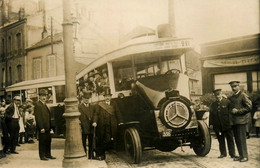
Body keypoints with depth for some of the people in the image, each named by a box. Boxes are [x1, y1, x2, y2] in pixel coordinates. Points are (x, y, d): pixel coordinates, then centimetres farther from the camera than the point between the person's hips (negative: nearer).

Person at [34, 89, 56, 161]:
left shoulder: (44, 105, 19)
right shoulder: (37, 104, -9)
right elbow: (37, 117, -15)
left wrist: (49, 127, 15)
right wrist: (41, 127, -20)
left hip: (47, 127, 9)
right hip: (42, 127, -9)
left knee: (48, 141, 11)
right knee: (42, 141, -2)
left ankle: (48, 155, 19)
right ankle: (42, 156, 6)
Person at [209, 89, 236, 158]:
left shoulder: (227, 102, -1)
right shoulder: (213, 105, 12)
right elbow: (211, 115, 12)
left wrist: (231, 122, -10)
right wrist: (211, 123, 2)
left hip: (227, 124, -4)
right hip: (217, 126, 4)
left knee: (230, 140, 3)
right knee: (221, 140, 10)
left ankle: (232, 154, 10)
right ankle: (223, 153, 20)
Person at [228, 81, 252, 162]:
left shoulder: (243, 96, -6)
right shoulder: (231, 97, 15)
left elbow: (249, 107, -11)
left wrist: (237, 111, -14)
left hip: (241, 120, -7)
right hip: (234, 121, 7)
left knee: (241, 138, -7)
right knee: (237, 139, 9)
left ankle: (245, 156, 1)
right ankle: (241, 155, 18)